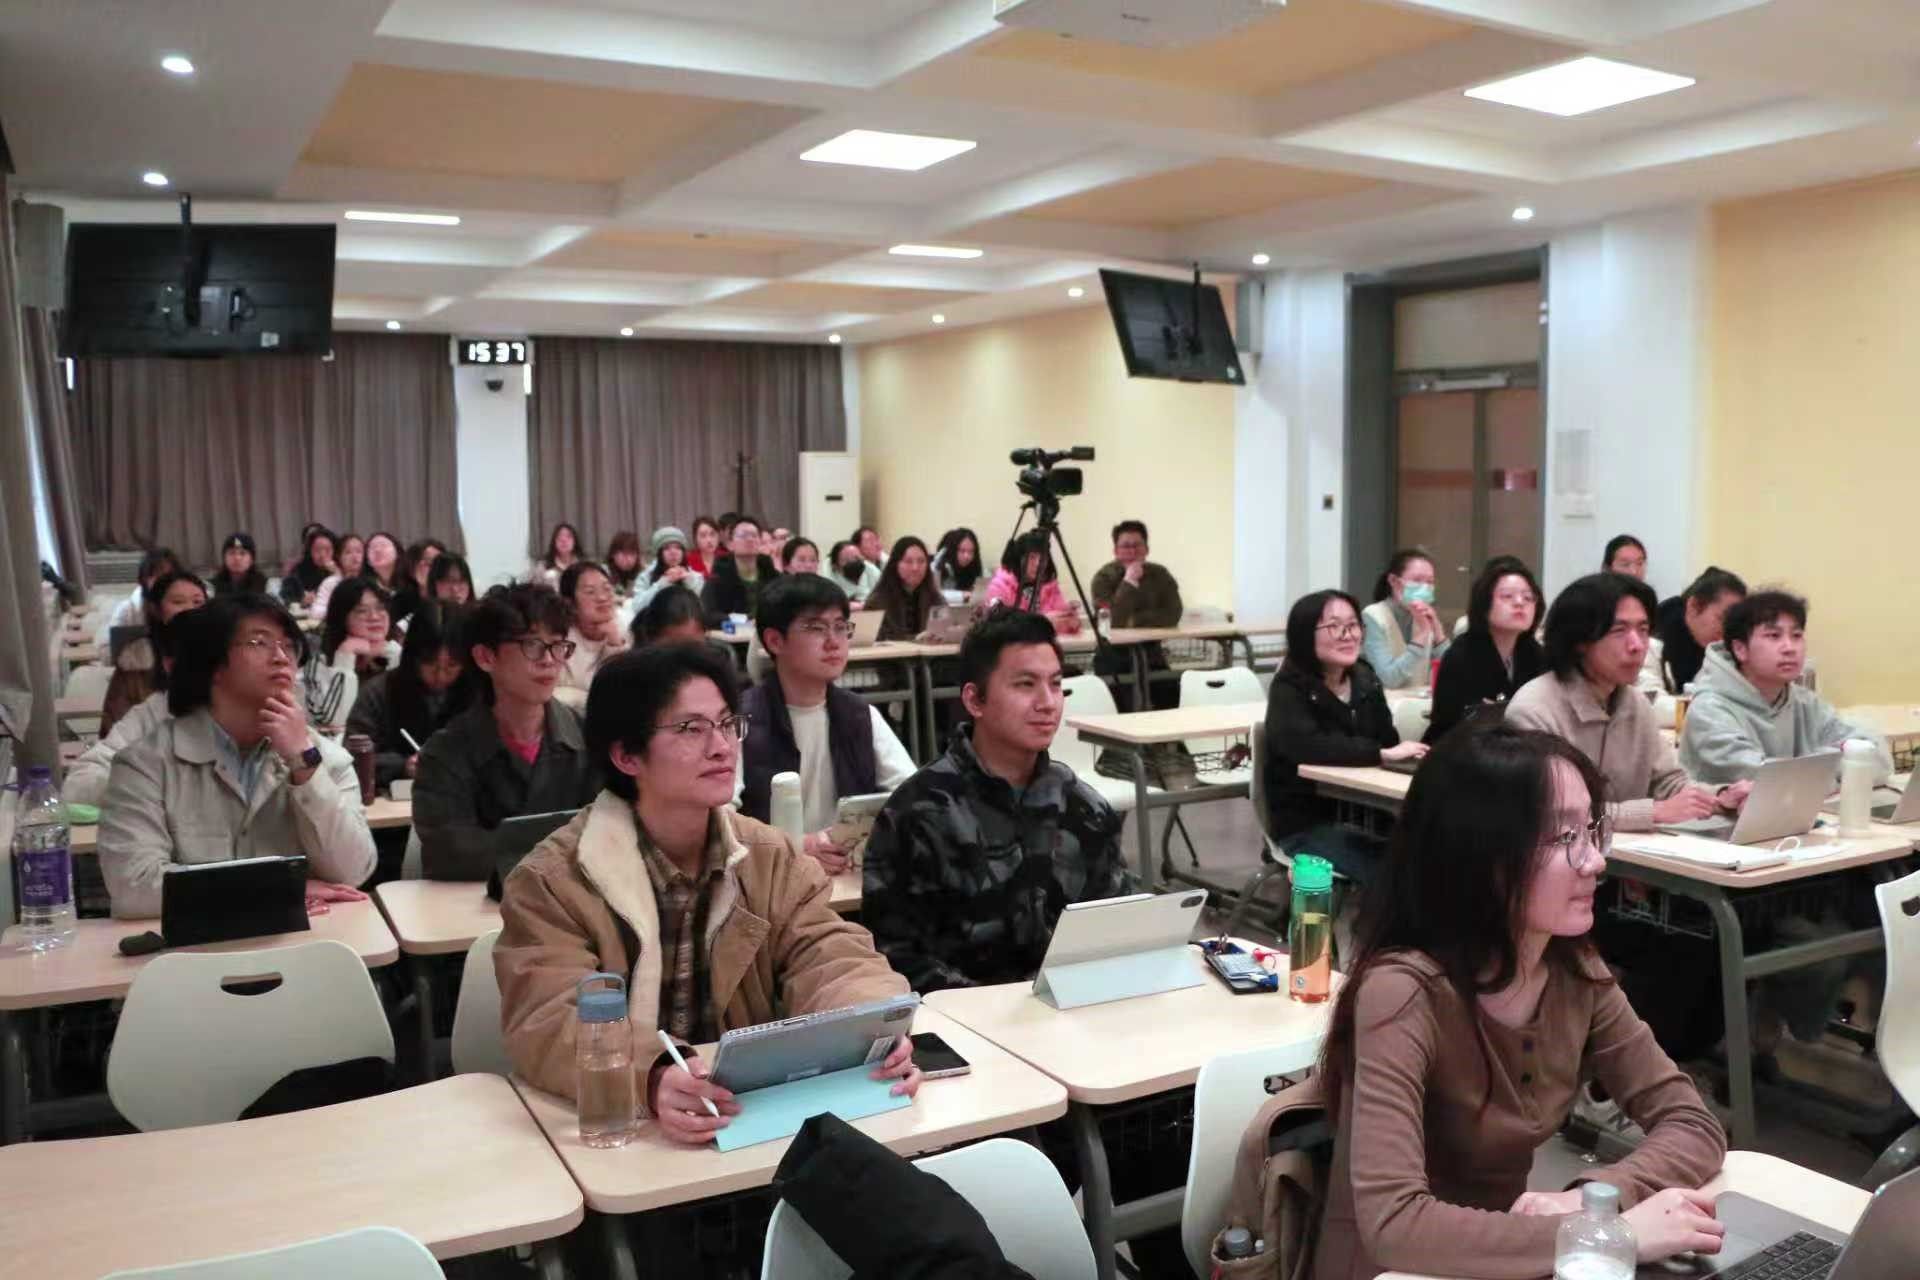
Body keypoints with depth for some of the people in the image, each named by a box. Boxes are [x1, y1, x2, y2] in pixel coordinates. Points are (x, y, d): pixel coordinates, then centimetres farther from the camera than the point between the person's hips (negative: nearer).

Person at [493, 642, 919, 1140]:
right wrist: (652, 1080, -40)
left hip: (761, 1112, 2)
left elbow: (830, 960, -7)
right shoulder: (552, 881, -9)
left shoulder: (771, 858, 4)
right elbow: (550, 1022, -21)